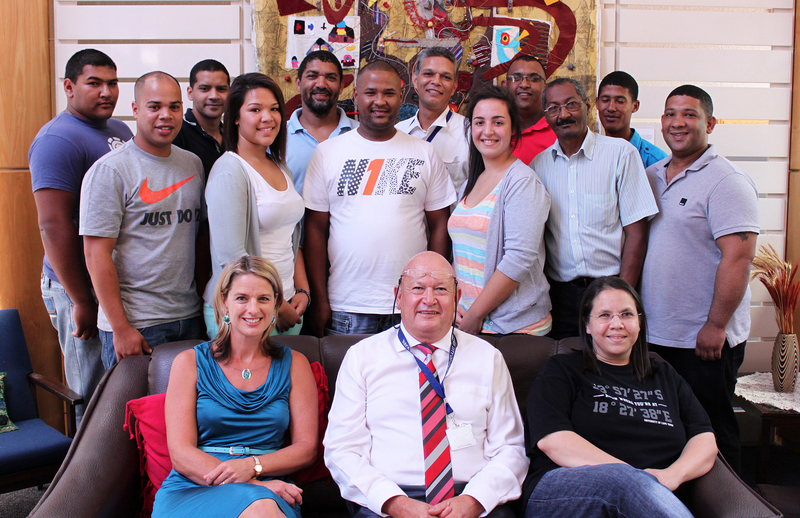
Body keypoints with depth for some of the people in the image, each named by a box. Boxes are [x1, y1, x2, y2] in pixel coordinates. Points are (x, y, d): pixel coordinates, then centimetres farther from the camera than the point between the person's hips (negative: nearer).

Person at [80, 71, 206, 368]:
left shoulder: (193, 164, 9)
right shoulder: (109, 171, -9)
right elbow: (97, 255, -12)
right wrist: (121, 328, -15)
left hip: (190, 317, 5)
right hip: (135, 323, -5)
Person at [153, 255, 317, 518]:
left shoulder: (294, 364, 13)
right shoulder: (190, 363, 8)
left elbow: (306, 447, 8)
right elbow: (181, 453, -1)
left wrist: (252, 466, -12)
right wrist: (251, 486, -16)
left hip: (267, 489, 2)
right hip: (192, 490, -2)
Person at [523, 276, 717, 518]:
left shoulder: (664, 376, 26)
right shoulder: (561, 371, 11)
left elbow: (705, 441, 16)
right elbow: (551, 439, -7)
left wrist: (672, 475, -8)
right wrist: (634, 477, -16)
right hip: (558, 494, -2)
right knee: (629, 482, -36)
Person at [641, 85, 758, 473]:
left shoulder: (726, 182, -11)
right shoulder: (652, 176, 11)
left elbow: (738, 256, -18)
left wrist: (716, 325, -20)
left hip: (705, 341, -7)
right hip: (654, 335, 7)